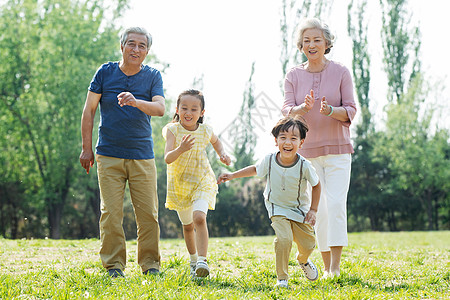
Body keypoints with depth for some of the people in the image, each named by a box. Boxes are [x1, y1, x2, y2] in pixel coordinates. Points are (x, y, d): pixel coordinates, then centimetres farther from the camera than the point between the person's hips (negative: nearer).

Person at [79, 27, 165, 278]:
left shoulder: (153, 76, 5)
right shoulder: (105, 73, 5)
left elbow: (160, 108, -10)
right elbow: (89, 110, 7)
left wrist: (136, 102, -30)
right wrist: (87, 148, 2)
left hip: (142, 156, 1)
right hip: (109, 155, 0)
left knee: (148, 213, -1)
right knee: (111, 212, -5)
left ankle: (150, 264, 11)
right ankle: (114, 265, 4)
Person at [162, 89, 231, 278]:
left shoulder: (205, 131, -7)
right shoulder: (173, 130, -14)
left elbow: (215, 141, 19)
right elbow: (168, 158, -26)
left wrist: (222, 154, 1)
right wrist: (180, 149, -44)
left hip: (202, 182, -1)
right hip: (179, 184, 1)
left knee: (199, 218, -24)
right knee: (187, 225, 16)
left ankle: (202, 260, -27)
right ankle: (193, 259, 38)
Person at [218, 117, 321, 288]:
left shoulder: (304, 166, -21)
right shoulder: (269, 160, -17)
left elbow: (316, 185, -4)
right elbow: (255, 169, 6)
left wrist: (313, 210, -5)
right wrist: (232, 175, 3)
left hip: (300, 209, 1)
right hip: (277, 208, -1)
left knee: (308, 245, 5)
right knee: (284, 239, -23)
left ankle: (303, 261, 43)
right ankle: (282, 278, -9)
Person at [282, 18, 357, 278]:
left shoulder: (341, 72, -1)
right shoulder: (294, 76, 4)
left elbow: (351, 110, -3)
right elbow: (287, 110, -4)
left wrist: (331, 111, -24)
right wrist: (304, 107, -26)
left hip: (338, 149, -2)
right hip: (307, 150, 2)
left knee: (336, 204, -13)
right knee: (318, 209, 3)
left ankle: (336, 266, -13)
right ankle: (326, 266, 13)